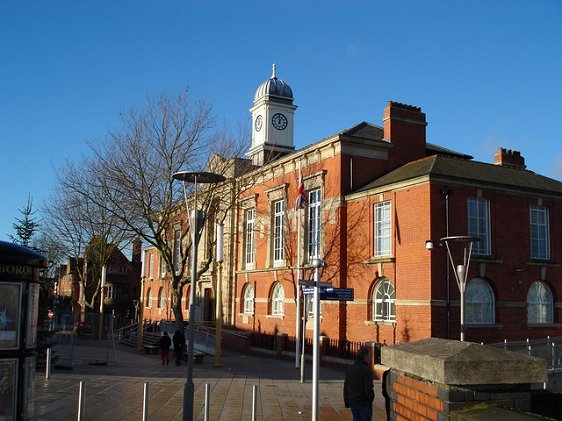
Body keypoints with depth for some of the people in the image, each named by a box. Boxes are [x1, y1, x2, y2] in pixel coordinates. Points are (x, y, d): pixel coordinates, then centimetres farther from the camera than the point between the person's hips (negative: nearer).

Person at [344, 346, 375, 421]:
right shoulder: (366, 370, -18)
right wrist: (371, 397, 0)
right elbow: (368, 388, -19)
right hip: (364, 402, -7)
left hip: (352, 401, 7)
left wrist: (346, 402, 16)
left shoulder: (350, 369, 5)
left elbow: (345, 387, 9)